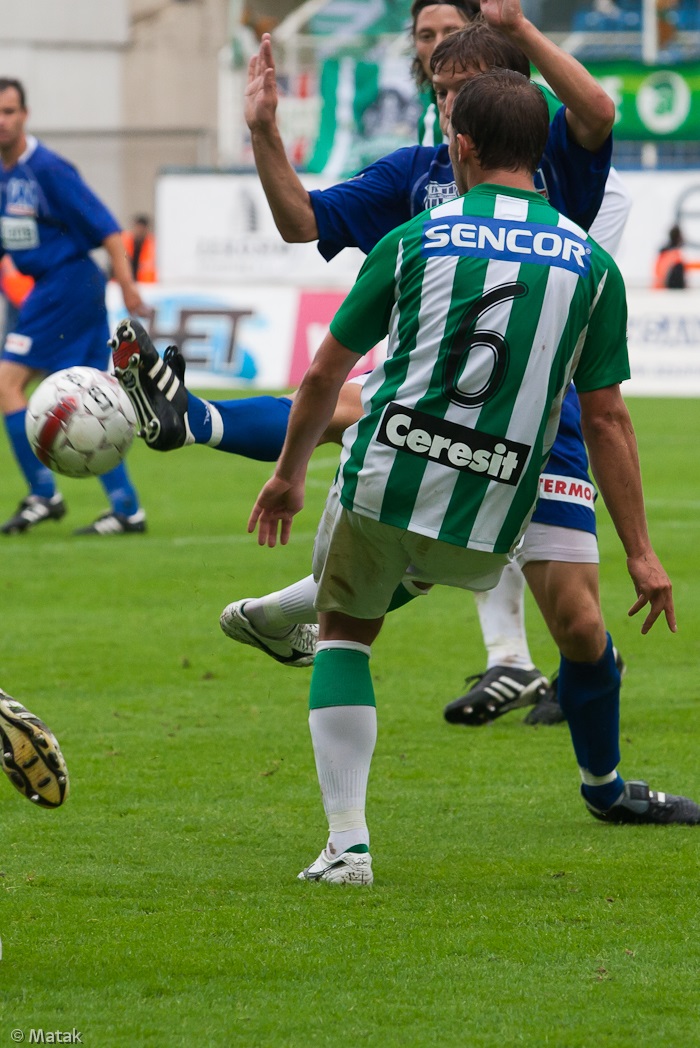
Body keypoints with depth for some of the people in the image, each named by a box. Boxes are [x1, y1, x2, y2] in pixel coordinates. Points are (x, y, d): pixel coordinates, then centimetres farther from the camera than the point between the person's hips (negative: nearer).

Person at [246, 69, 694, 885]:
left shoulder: (414, 242, 1)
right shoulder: (590, 262, 3)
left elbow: (323, 375, 9)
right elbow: (606, 422, 3)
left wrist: (288, 475, 25)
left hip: (382, 487, -1)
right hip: (490, 524, 1)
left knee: (343, 634, 21)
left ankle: (347, 844, 7)